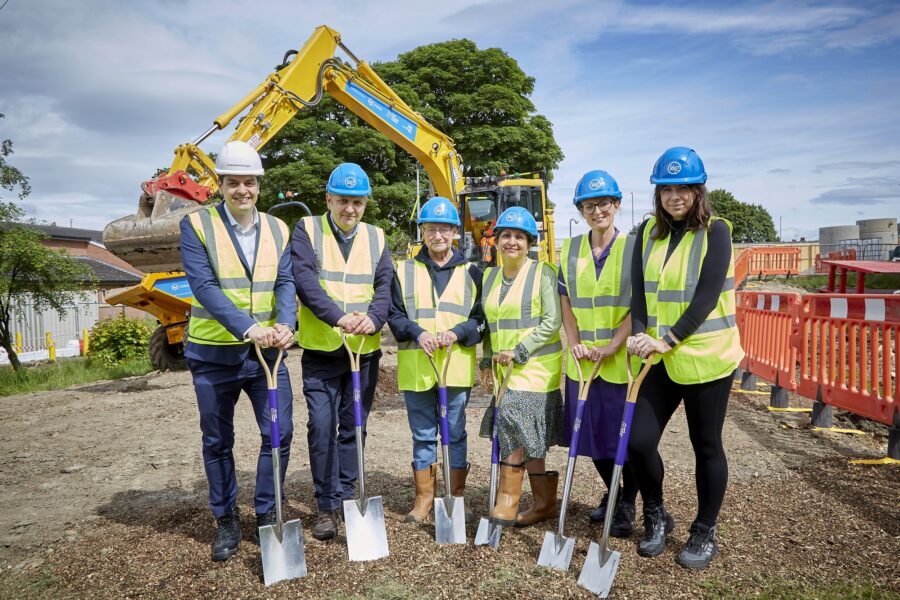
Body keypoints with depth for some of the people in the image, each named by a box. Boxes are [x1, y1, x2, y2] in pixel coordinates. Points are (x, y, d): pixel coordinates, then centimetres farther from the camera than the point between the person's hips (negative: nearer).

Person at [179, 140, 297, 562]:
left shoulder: (277, 230, 6)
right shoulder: (196, 225, -6)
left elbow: (285, 282, -2)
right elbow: (203, 286, -17)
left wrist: (286, 325, -21)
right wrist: (248, 327, -28)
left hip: (266, 350, 3)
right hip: (213, 353, -2)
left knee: (279, 433, 3)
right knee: (217, 442, 10)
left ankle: (266, 513, 23)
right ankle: (226, 520, 28)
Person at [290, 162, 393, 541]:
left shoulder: (375, 238, 9)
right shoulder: (307, 230, -1)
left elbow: (385, 286, -1)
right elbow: (305, 281, -16)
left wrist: (373, 318, -22)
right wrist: (338, 316, -30)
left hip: (365, 350, 3)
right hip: (321, 350, -3)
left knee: (354, 426, 11)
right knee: (322, 426, -4)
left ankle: (346, 496, 26)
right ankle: (327, 505, 10)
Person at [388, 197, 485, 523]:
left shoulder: (471, 272, 8)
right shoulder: (404, 271, 8)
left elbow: (481, 318, 5)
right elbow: (394, 315, 4)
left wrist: (457, 333, -13)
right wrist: (418, 333, -13)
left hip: (458, 367, 0)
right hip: (416, 368, 0)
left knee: (456, 434, 8)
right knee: (423, 435, 9)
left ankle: (456, 496, 22)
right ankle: (424, 497, 21)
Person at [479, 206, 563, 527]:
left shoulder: (543, 273, -6)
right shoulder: (490, 277, 13)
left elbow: (552, 322, -12)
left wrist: (518, 351, -17)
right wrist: (487, 362, 10)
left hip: (535, 366, -6)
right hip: (506, 368, 6)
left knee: (514, 431, -12)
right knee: (527, 441, 9)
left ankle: (506, 504, 0)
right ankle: (545, 503, 21)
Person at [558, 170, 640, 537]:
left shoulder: (633, 247, -3)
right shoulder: (570, 250, 9)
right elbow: (566, 302, 9)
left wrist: (612, 345, -16)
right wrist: (575, 343, -4)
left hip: (623, 359, -4)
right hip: (583, 360, 4)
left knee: (626, 434, 4)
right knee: (591, 433, 12)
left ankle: (627, 505, 23)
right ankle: (612, 493, 35)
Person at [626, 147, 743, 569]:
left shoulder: (715, 231, -7)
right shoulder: (648, 232, 7)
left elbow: (707, 295, -15)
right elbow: (639, 290, 1)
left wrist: (670, 340, -21)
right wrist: (641, 335, -15)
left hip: (705, 357, -4)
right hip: (660, 358, 4)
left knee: (706, 446, 8)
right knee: (639, 441, -1)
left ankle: (705, 533, 28)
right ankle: (656, 516, 26)